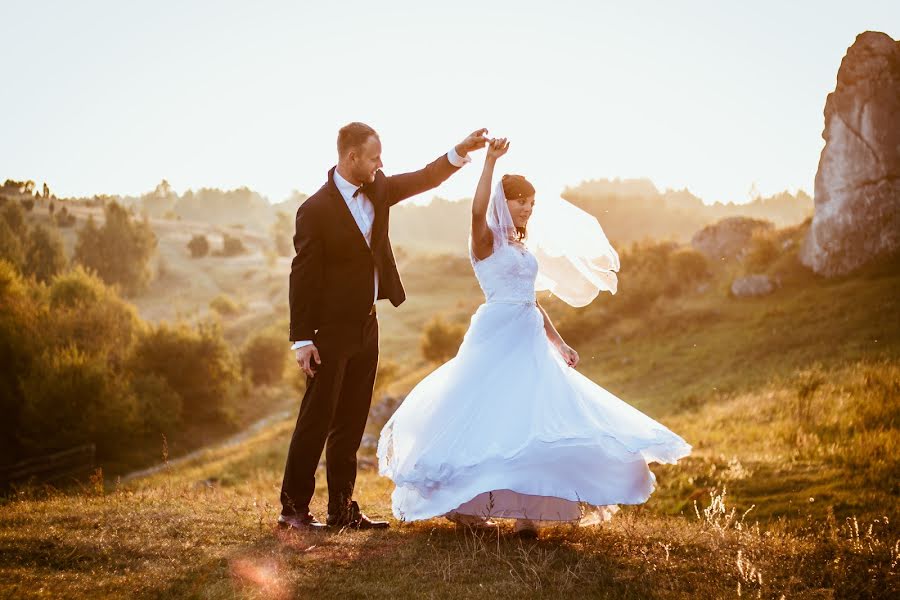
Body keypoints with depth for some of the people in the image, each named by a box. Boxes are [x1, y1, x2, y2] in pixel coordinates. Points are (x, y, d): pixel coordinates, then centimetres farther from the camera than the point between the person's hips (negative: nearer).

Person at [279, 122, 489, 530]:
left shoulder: (377, 190, 4)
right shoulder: (316, 210, -15)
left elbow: (425, 179, 12)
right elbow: (302, 277, -14)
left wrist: (461, 151, -4)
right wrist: (302, 339, -15)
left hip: (366, 327, 7)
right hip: (331, 332, -7)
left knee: (351, 424, 10)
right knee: (317, 420, -2)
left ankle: (342, 509, 17)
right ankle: (293, 508, 8)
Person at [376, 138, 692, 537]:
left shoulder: (524, 247, 18)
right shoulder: (487, 241, -4)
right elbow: (477, 210, -27)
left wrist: (559, 343, 18)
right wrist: (490, 161, -30)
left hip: (529, 343, 8)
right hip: (496, 339, -8)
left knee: (533, 421, 3)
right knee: (492, 418, -7)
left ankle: (527, 509, 10)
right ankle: (469, 505, 6)